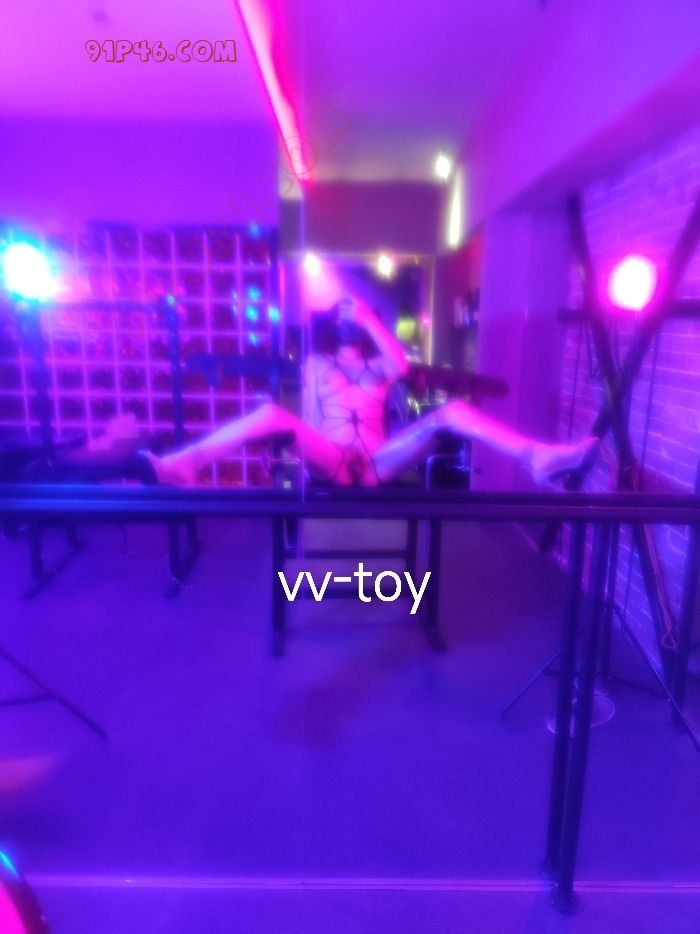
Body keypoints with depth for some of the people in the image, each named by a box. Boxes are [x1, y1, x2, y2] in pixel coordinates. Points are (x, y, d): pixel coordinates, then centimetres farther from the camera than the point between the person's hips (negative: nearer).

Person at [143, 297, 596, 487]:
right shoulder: (317, 364, 19)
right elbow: (309, 416, 13)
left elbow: (402, 365, -4)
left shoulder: (379, 367, 20)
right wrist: (306, 450, -3)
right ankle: (181, 464, -42)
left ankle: (537, 458, -31)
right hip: (330, 463, -1)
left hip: (377, 464, 1)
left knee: (453, 410, -16)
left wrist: (368, 317, -3)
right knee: (272, 413, -28)